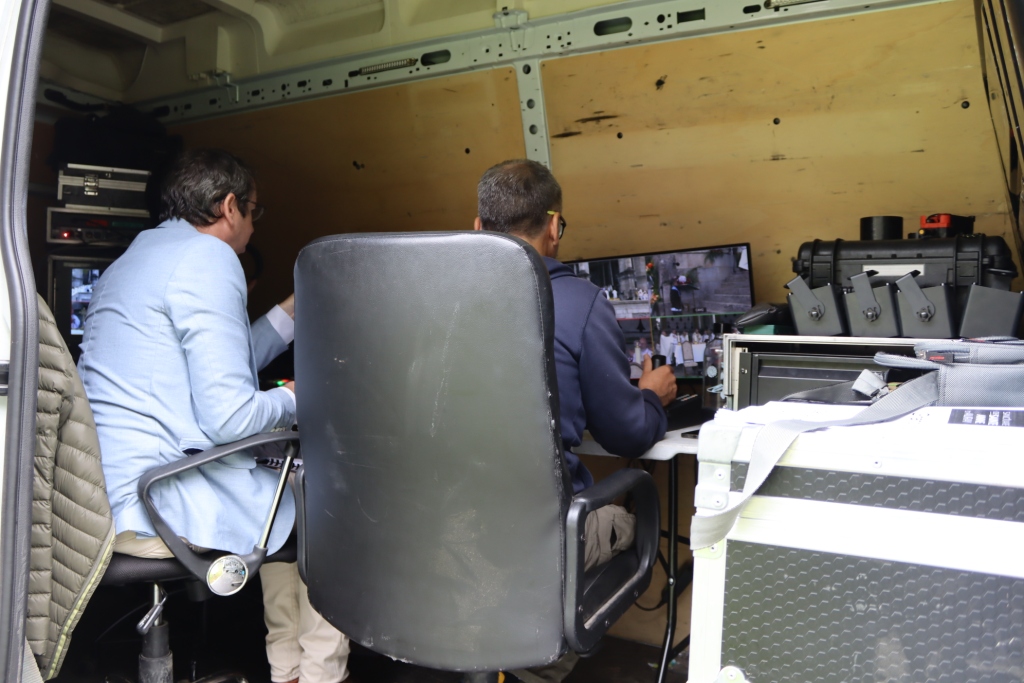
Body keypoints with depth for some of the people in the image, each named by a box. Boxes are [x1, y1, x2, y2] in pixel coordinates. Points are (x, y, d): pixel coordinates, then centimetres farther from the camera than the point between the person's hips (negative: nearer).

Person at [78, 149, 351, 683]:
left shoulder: (133, 258, 19)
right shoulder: (208, 258, -13)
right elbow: (228, 416, -21)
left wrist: (294, 309, 27)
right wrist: (292, 400, 0)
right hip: (152, 502, -10)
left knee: (283, 496, 24)